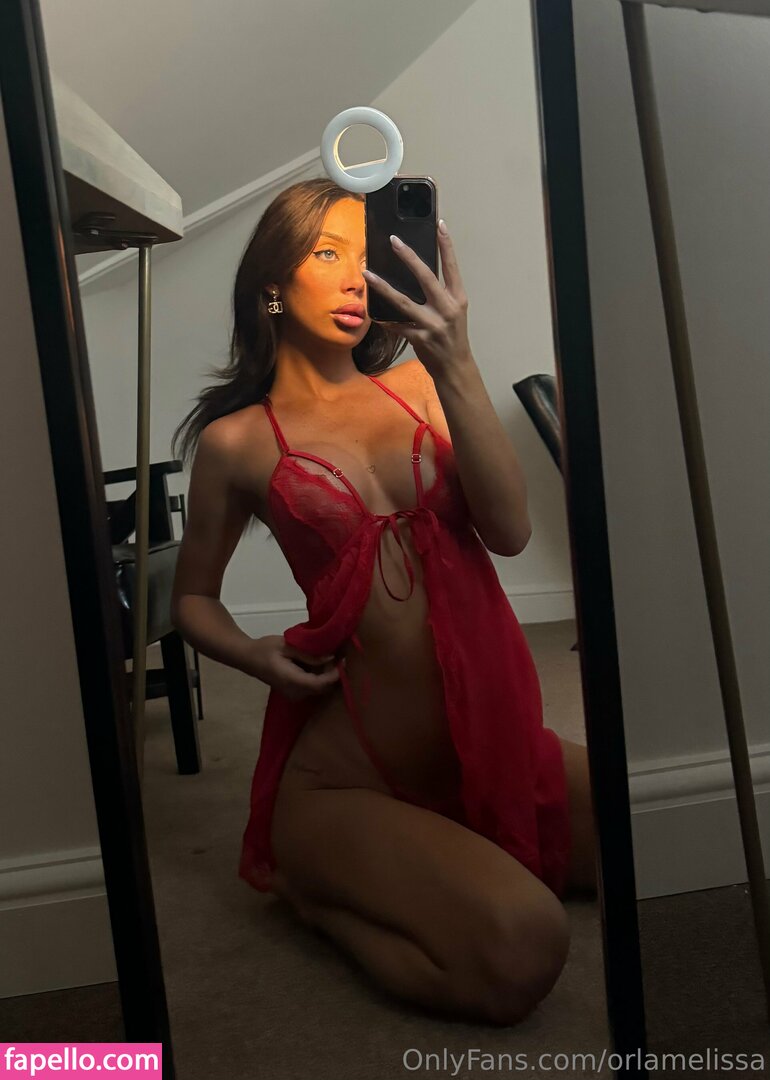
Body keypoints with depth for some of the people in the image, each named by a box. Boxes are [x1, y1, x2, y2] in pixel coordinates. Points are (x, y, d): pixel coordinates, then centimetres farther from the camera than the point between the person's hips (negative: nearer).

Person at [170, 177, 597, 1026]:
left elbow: (509, 532, -8)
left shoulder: (414, 386, 7)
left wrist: (455, 367, -20)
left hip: (492, 742, 5)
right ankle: (315, 881, 3)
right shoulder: (237, 441, 1)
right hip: (351, 779, -4)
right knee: (519, 947, -25)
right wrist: (257, 656, -9)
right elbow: (192, 598, 13)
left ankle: (452, 851, 12)